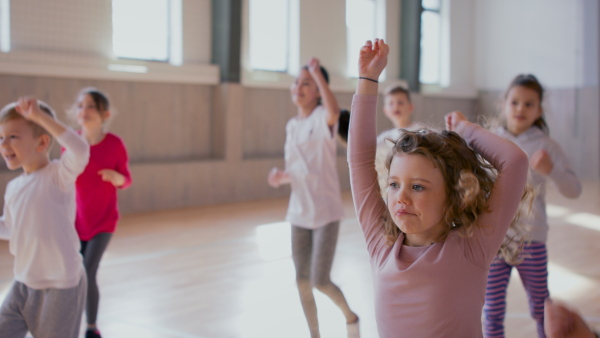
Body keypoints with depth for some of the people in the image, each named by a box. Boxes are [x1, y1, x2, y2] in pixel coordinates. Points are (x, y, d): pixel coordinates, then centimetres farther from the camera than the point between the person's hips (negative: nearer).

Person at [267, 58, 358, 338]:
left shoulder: (321, 118, -10)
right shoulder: (291, 126, 10)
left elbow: (334, 112, -37)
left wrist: (317, 73, -32)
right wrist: (281, 177, -5)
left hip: (326, 212, -6)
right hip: (299, 212, 6)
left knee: (320, 281, -5)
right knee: (302, 282, 7)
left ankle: (349, 315, 26)